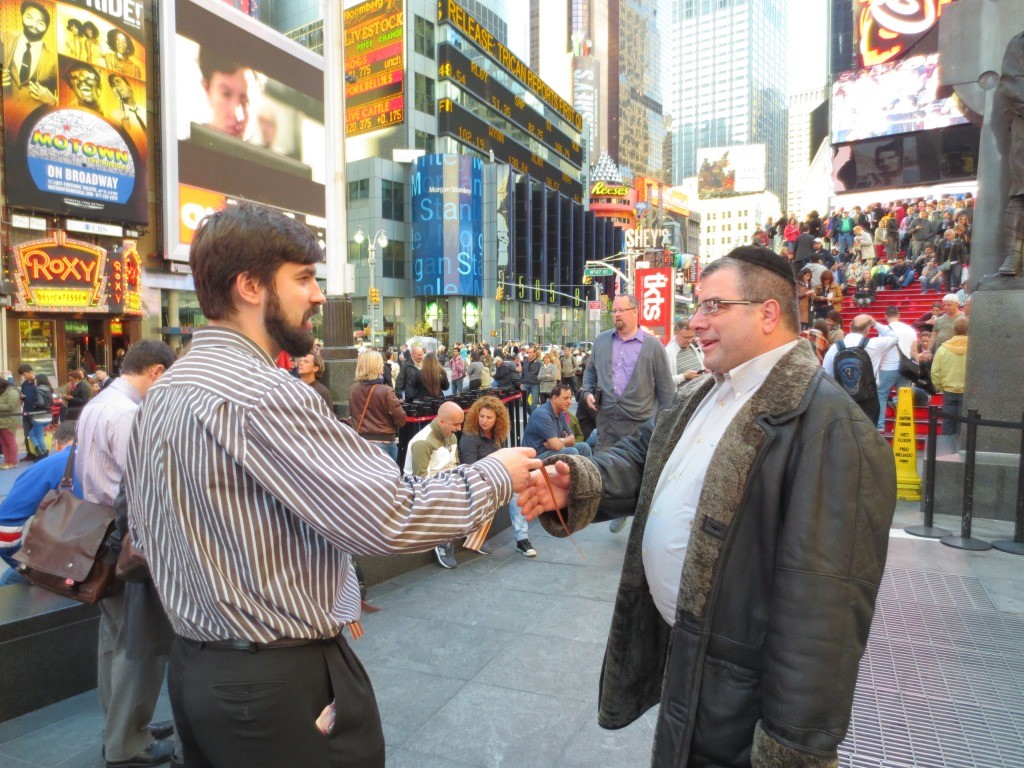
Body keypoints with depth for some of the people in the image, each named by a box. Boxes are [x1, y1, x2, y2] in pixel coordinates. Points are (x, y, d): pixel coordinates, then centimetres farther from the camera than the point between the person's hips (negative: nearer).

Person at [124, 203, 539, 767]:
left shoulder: (160, 395, 5)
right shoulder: (263, 394, -26)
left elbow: (144, 531, 14)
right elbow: (390, 517, -29)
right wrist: (495, 475, -14)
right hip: (282, 680, -9)